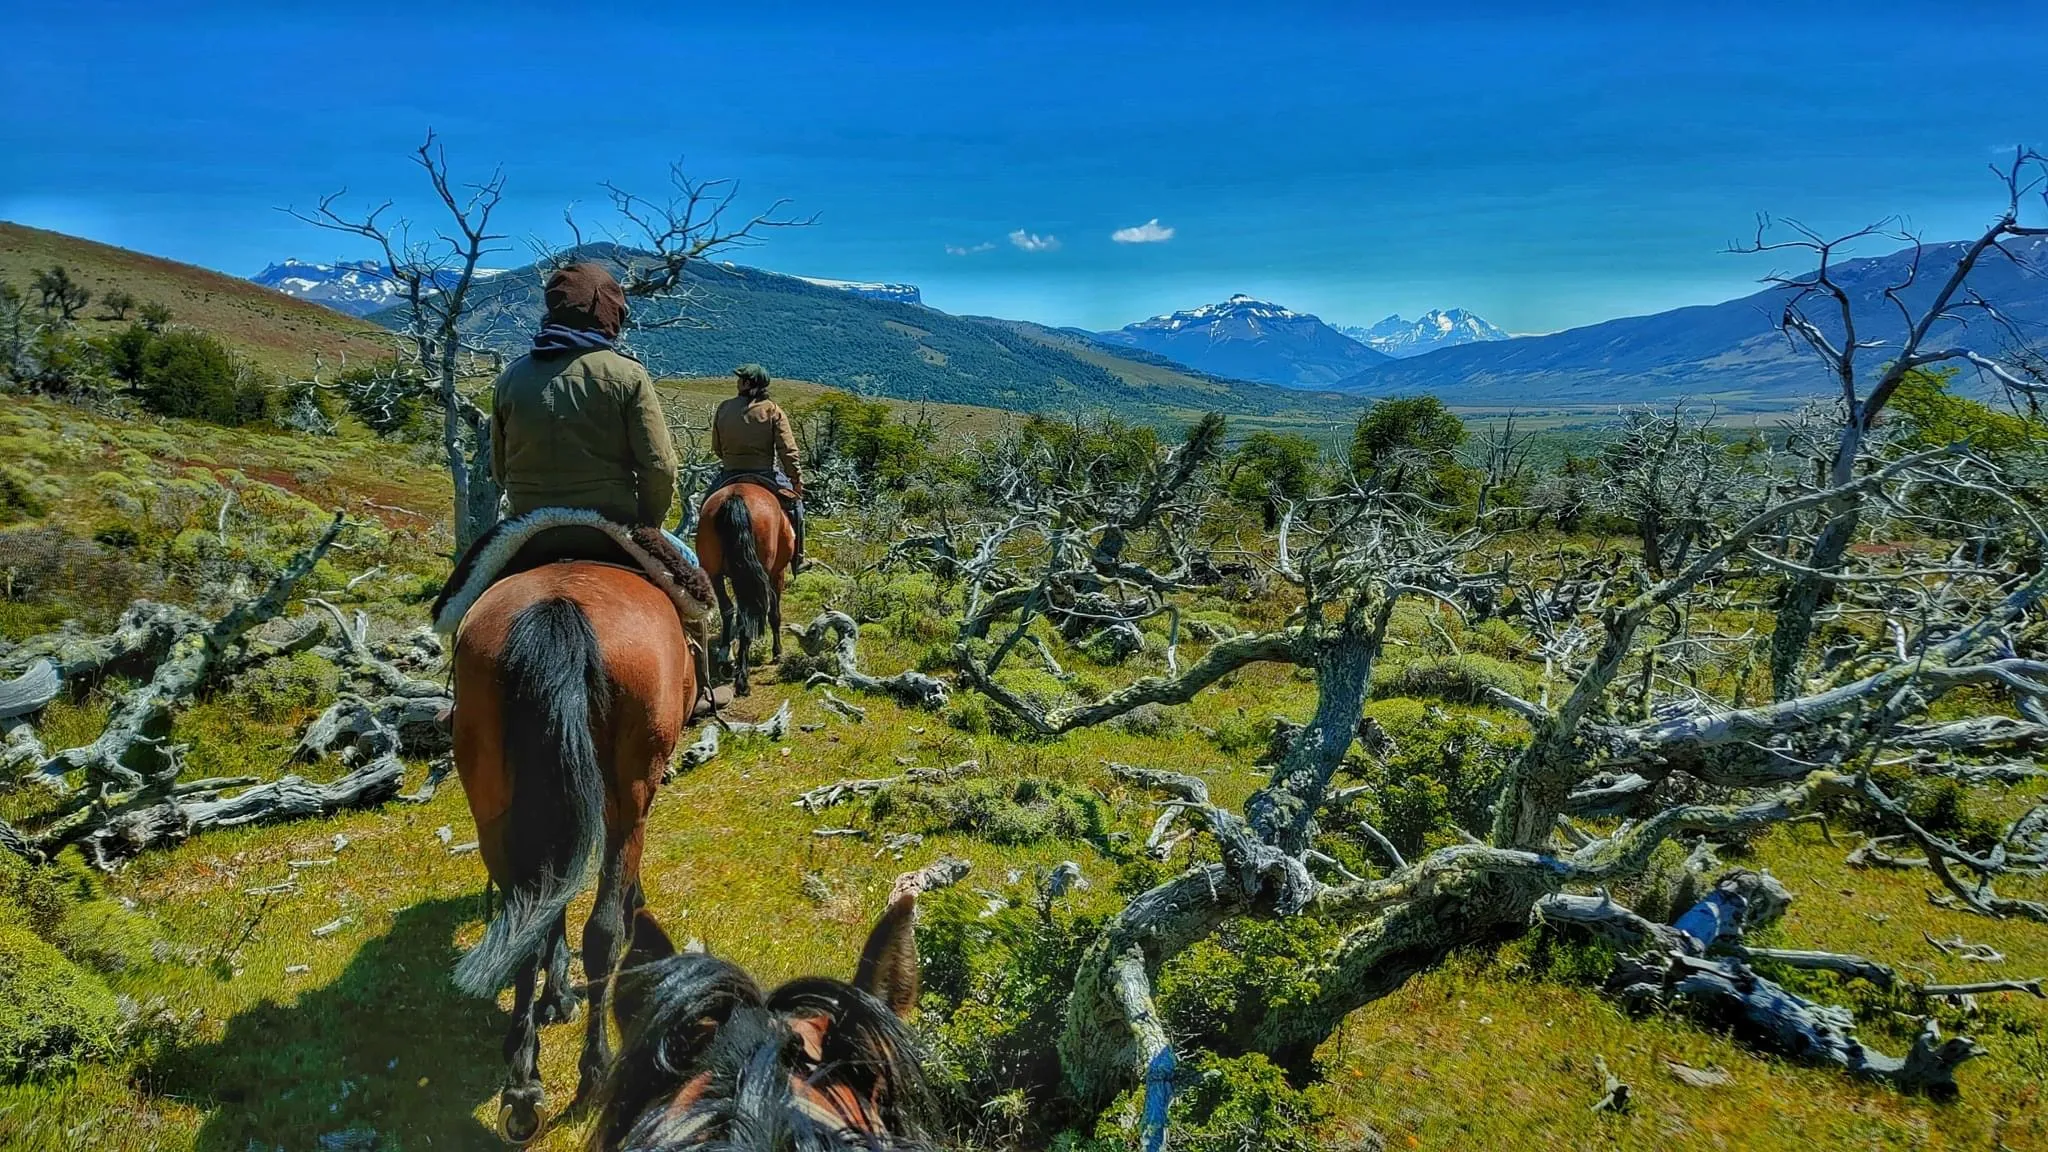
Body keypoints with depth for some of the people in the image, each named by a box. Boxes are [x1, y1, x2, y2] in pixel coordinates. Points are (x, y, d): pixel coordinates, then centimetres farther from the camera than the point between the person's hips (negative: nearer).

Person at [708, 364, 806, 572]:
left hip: (730, 475, 2)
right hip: (765, 474, -2)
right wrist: (797, 480, -4)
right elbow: (787, 450, -11)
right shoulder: (773, 410, -7)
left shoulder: (724, 408, 0)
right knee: (795, 503, 17)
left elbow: (716, 448, 6)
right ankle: (797, 560, 18)